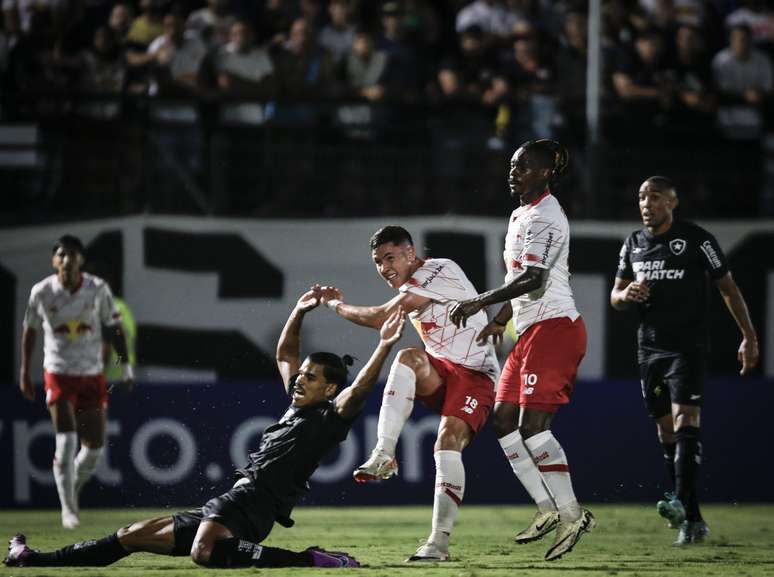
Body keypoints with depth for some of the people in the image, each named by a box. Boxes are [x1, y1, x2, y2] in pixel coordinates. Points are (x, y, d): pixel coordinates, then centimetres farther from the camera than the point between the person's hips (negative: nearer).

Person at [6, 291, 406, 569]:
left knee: (205, 551, -43)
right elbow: (284, 354, 34)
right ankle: (40, 562, 25)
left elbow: (358, 390, -22)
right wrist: (299, 312, 26)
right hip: (233, 504, 10)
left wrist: (384, 347, -31)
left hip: (250, 502, -10)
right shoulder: (297, 404, 23)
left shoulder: (330, 417, -4)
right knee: (133, 536, 16)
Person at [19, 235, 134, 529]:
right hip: (58, 374, -2)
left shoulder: (98, 289, -6)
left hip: (92, 375, 2)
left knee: (94, 445, 2)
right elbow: (30, 330, 7)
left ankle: (73, 488, 29)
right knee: (66, 441, -14)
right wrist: (24, 372, 10)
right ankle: (68, 509, -7)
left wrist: (126, 367, 0)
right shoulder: (42, 292, -7)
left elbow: (114, 328, 4)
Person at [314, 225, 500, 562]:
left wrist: (336, 306, -3)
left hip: (475, 376, -7)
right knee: (408, 358, -26)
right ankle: (384, 455, -37)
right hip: (441, 373, 7)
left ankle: (439, 542, -24)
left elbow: (381, 319, -15)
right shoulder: (409, 289, 15)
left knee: (448, 440, -26)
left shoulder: (438, 271, -14)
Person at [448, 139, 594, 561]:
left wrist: (479, 303, -26)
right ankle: (548, 508, 9)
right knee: (502, 420, 6)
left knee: (533, 425, -15)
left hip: (554, 328, -10)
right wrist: (499, 321, 19)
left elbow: (532, 278, -23)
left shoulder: (544, 217, -12)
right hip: (531, 332, 10)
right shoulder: (520, 216, 19)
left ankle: (571, 515, -11)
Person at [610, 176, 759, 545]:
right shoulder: (633, 244, 12)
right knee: (666, 432, 7)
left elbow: (727, 286, -1)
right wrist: (625, 295, -8)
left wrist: (749, 336, -6)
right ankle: (693, 521, 14)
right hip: (650, 348, 6)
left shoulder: (696, 239, -4)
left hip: (687, 346, -6)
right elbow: (615, 297, 17)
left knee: (685, 420, -20)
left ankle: (680, 501, -32)